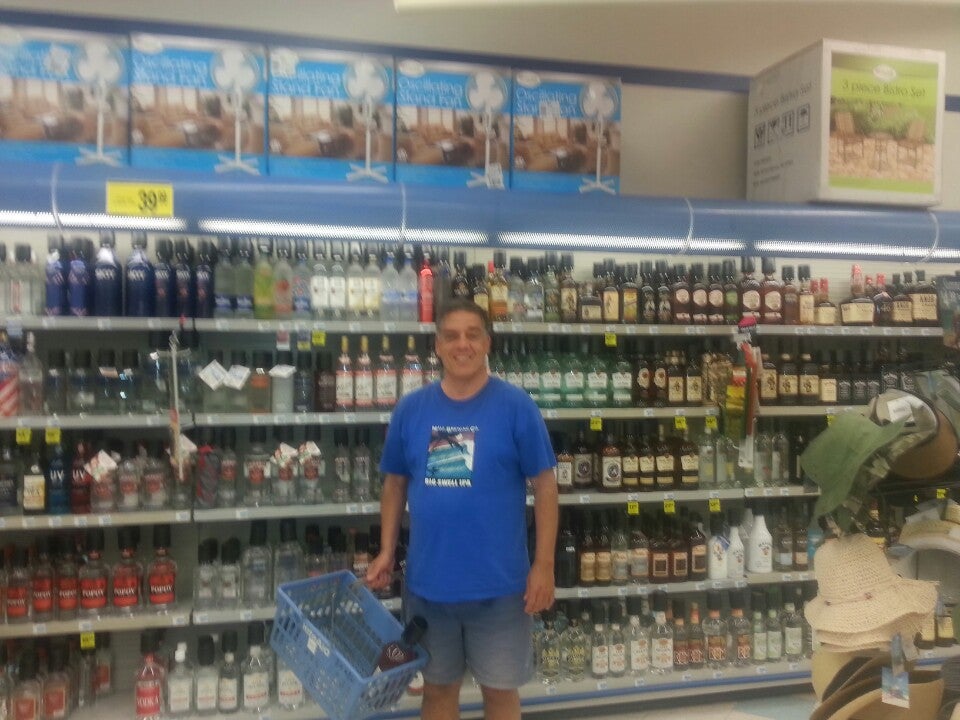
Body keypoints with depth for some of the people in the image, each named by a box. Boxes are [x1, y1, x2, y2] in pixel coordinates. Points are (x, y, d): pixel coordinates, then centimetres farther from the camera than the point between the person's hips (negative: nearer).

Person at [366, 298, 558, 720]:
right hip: (427, 581, 3)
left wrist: (544, 564, -8)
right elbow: (395, 483, 9)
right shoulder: (410, 409, 0)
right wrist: (386, 552, 3)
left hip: (498, 583, -2)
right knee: (438, 686, 20)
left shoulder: (515, 406, -9)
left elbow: (544, 485, -6)